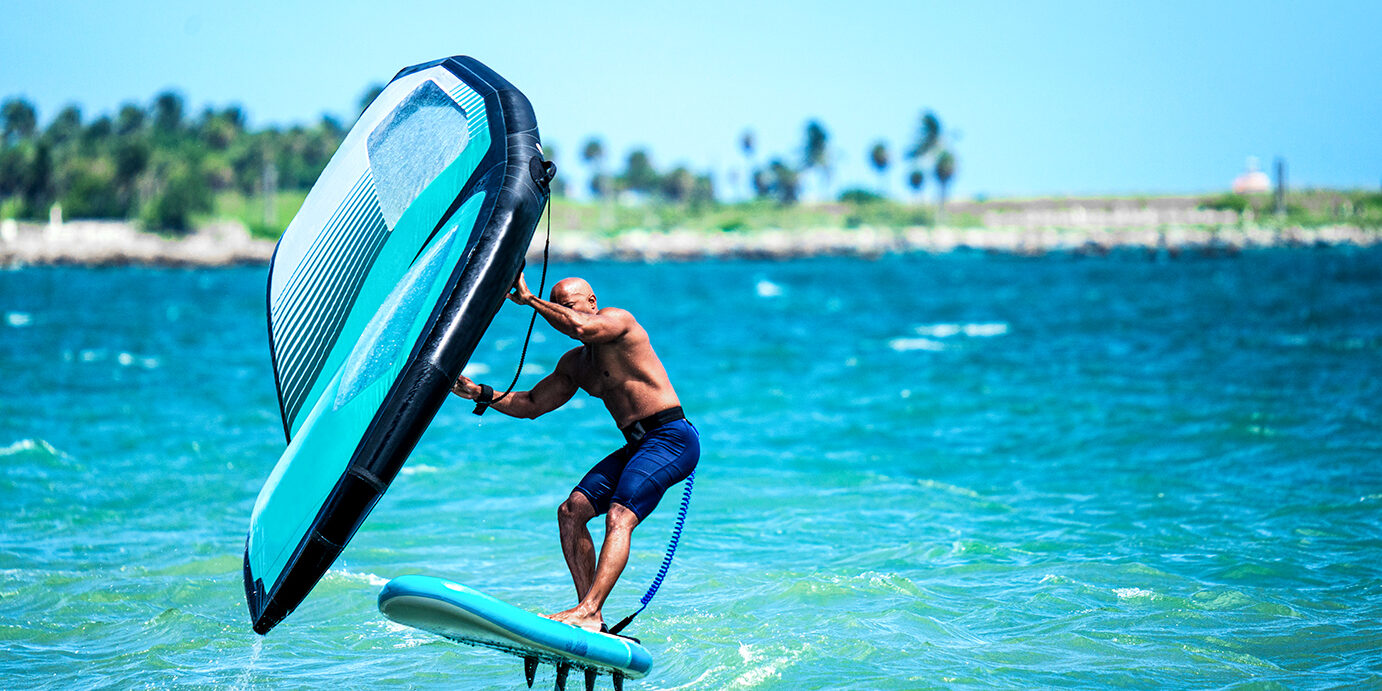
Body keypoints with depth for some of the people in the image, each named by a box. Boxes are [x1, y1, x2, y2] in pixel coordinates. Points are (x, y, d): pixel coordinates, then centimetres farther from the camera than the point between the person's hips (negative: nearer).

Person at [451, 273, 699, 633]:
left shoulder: (618, 319, -5)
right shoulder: (574, 364, 20)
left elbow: (580, 327, -27)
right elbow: (531, 404, 25)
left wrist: (529, 299, -15)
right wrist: (481, 394, 12)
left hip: (672, 438, -9)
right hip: (638, 446, 9)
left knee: (619, 517, -25)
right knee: (571, 511, -2)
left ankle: (587, 611, -36)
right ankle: (592, 616, -6)